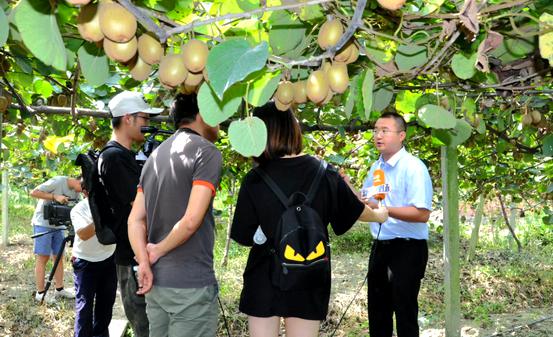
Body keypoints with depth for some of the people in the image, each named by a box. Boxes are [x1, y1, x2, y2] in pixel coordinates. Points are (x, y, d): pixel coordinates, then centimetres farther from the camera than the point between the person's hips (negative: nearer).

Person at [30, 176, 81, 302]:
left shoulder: (76, 192, 3)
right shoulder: (58, 182, -19)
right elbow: (33, 192, -20)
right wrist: (55, 197, -26)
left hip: (58, 225, 7)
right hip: (43, 224, -7)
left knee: (59, 257, 8)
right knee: (43, 258, -5)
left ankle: (59, 289, 16)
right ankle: (40, 293, 0)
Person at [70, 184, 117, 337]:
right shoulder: (79, 209, -13)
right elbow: (83, 235, -28)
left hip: (109, 259, 4)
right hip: (86, 262, -4)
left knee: (106, 301, 14)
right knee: (84, 304, -3)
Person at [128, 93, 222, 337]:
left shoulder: (155, 156, 13)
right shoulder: (206, 152, -10)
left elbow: (135, 220, 6)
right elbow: (190, 221, -19)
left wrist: (145, 263, -4)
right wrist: (158, 251, -5)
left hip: (156, 282, 8)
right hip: (191, 285, -7)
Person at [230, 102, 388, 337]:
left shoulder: (255, 180, -13)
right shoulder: (324, 174, -7)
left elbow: (244, 236, -10)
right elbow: (355, 211, 9)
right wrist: (380, 215, 30)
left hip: (264, 279, -1)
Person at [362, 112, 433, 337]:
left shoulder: (414, 167, -16)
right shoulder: (376, 167, 9)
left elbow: (422, 214, -24)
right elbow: (365, 203, 20)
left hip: (407, 249, -8)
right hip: (380, 247, 8)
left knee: (405, 313, 2)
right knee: (377, 311, 17)